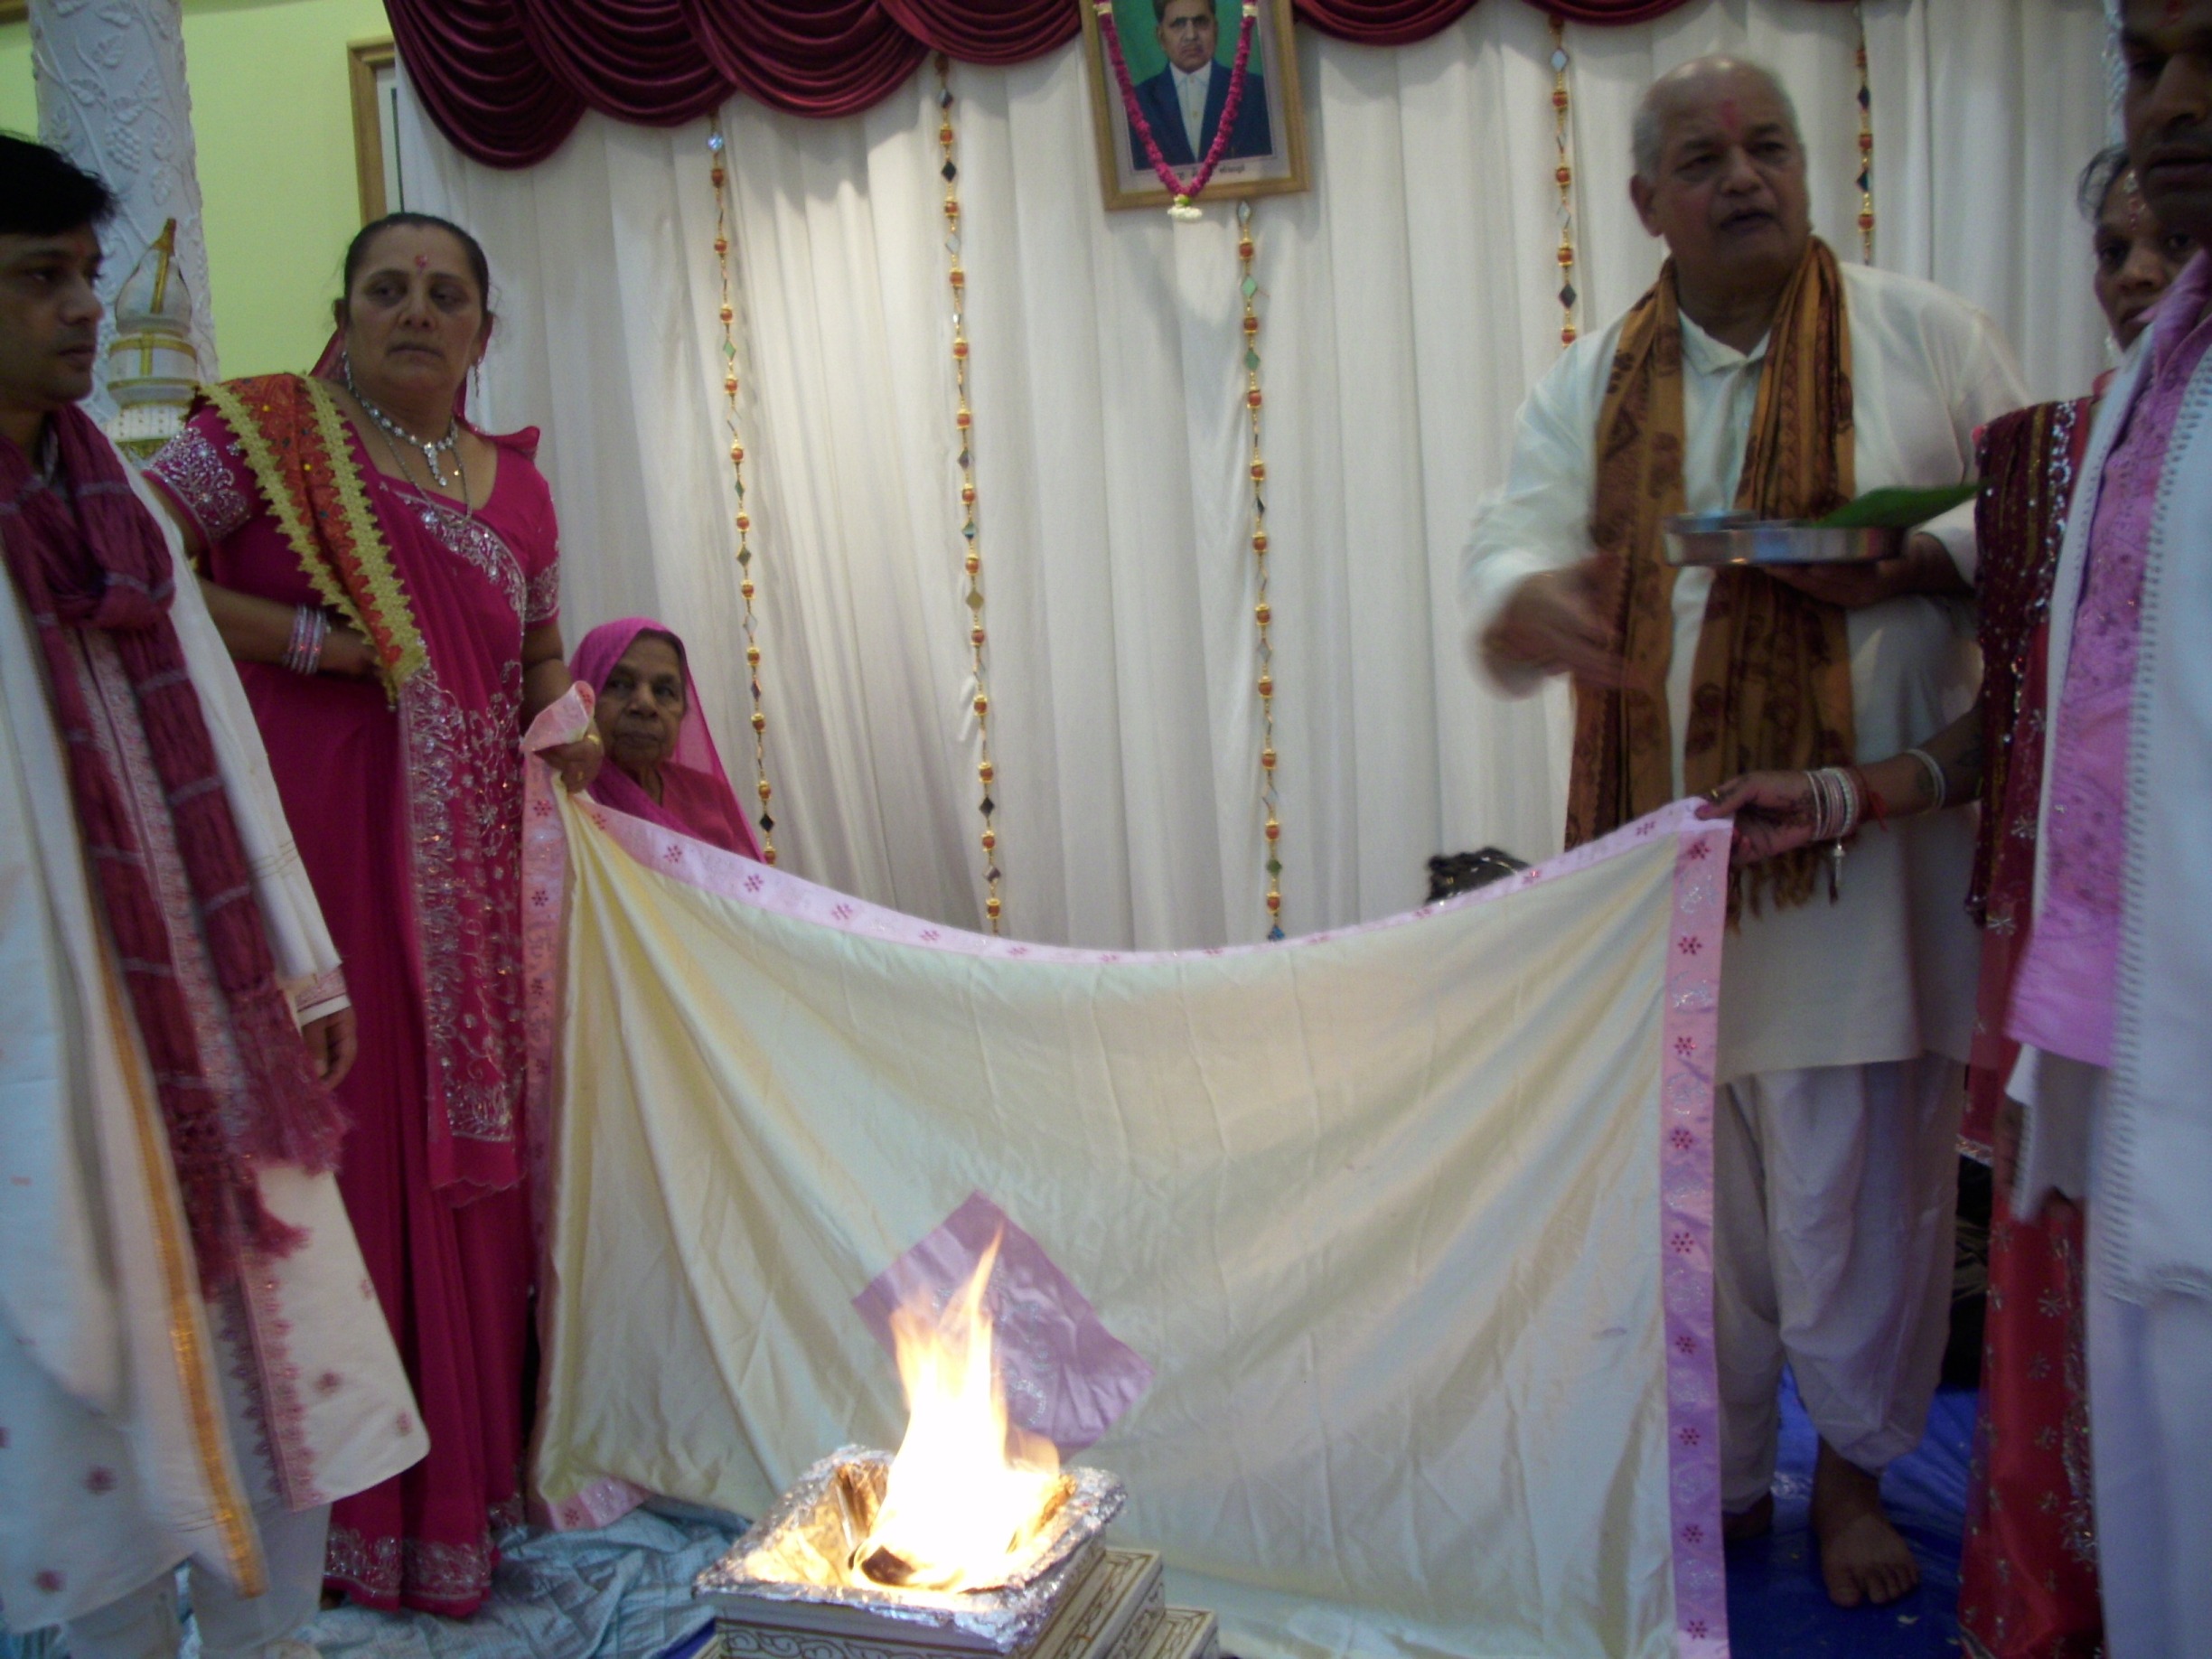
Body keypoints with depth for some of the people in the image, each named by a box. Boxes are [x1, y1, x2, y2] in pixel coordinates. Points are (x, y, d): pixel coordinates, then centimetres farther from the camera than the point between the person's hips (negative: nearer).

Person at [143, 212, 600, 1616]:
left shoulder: (516, 486, 15)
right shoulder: (271, 431, 0)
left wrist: (565, 729, 10)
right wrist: (298, 635, -13)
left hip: (468, 864, 5)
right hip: (323, 835, -5)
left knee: (469, 1133, 8)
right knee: (342, 1131, -5)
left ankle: (471, 1469, 22)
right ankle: (350, 1506, 8)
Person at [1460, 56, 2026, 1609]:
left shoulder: (1925, 337, 2)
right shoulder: (1590, 386, 8)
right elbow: (1510, 550, 0)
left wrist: (1922, 561, -16)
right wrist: (1530, 600, -24)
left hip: (1864, 850, -2)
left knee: (1862, 1183, 4)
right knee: (1690, 1184, 11)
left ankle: (1855, 1466, 28)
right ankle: (1719, 1470, 30)